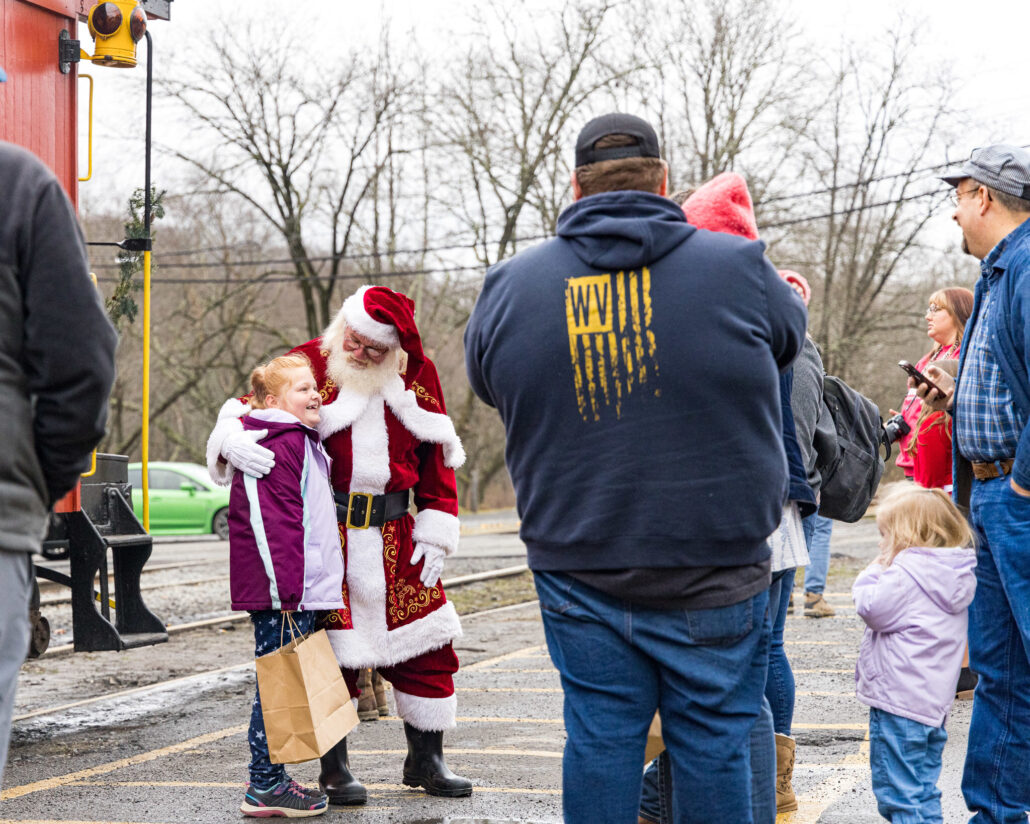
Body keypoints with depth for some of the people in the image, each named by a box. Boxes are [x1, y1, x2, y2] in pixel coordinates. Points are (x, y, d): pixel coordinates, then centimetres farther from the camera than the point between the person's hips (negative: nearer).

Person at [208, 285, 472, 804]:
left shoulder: (416, 377, 7)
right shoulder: (310, 364, -3)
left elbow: (436, 459, 12)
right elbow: (251, 407, -6)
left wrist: (435, 533, 5)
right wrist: (233, 440, -30)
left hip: (394, 536, 4)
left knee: (427, 647, 6)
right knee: (330, 648, -2)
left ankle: (425, 760, 22)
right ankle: (334, 769, 13)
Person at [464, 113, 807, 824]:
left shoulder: (512, 285, 1)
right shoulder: (737, 268, -6)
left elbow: (487, 383, 17)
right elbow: (789, 335, 13)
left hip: (579, 573, 2)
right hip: (712, 578, -2)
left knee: (600, 738, 9)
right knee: (714, 739, 7)